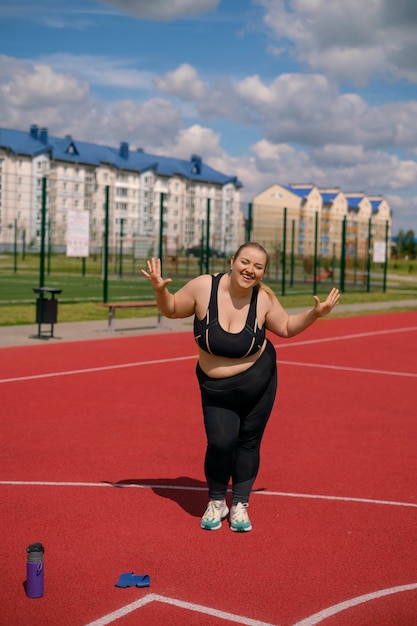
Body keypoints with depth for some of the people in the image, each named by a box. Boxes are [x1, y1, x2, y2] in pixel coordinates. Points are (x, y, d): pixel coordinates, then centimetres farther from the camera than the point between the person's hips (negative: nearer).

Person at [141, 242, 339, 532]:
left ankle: (240, 505, 28)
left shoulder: (264, 297, -14)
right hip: (216, 388, -1)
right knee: (220, 443, -12)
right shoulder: (203, 286, -20)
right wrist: (160, 290, -24)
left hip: (259, 382, 1)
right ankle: (216, 503, 16)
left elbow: (286, 327, 3)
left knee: (248, 442, 8)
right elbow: (171, 310, -5)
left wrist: (315, 313, -10)